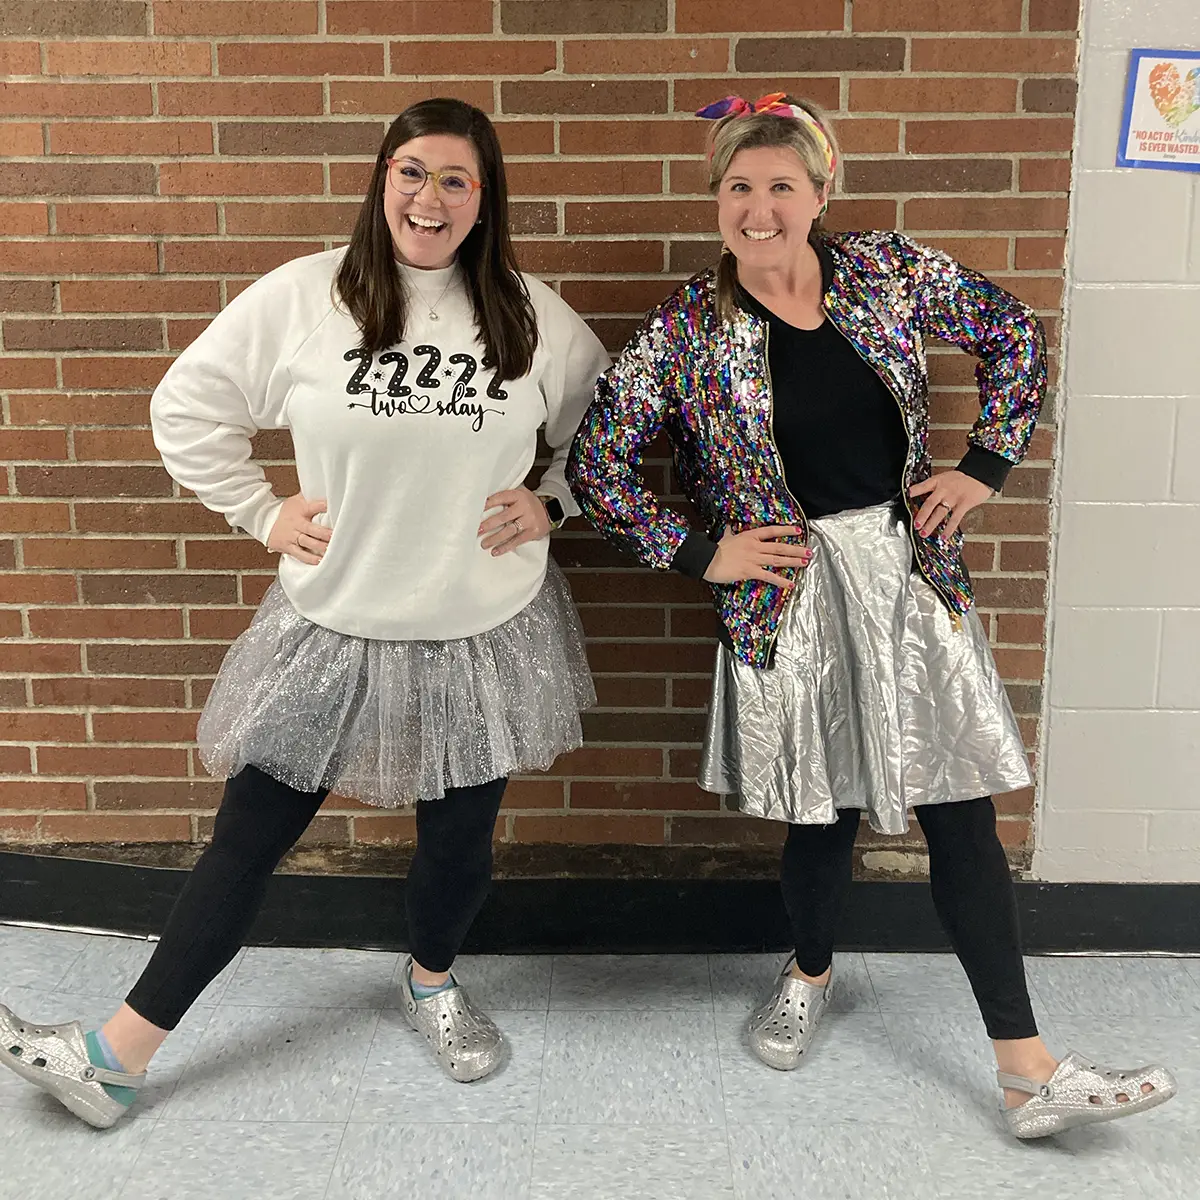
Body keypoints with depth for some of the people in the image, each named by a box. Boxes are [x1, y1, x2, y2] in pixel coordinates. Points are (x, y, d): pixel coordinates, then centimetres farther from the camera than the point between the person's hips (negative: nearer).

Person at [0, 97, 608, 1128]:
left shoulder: (535, 318, -2)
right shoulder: (305, 297, -7)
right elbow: (187, 408, 2)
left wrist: (551, 501, 0)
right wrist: (262, 513, -2)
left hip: (483, 634, 1)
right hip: (334, 627, -1)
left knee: (460, 837, 13)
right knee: (249, 838, 7)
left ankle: (432, 980, 46)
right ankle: (118, 1057, 22)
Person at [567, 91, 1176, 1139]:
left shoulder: (892, 272, 0)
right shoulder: (688, 330, -6)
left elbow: (1016, 336, 12)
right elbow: (597, 462, -3)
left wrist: (986, 465, 3)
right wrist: (699, 553, -7)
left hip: (914, 576, 2)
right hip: (793, 598, -2)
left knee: (962, 813, 4)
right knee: (824, 812, 10)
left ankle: (1029, 1072, 14)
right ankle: (810, 974, 42)